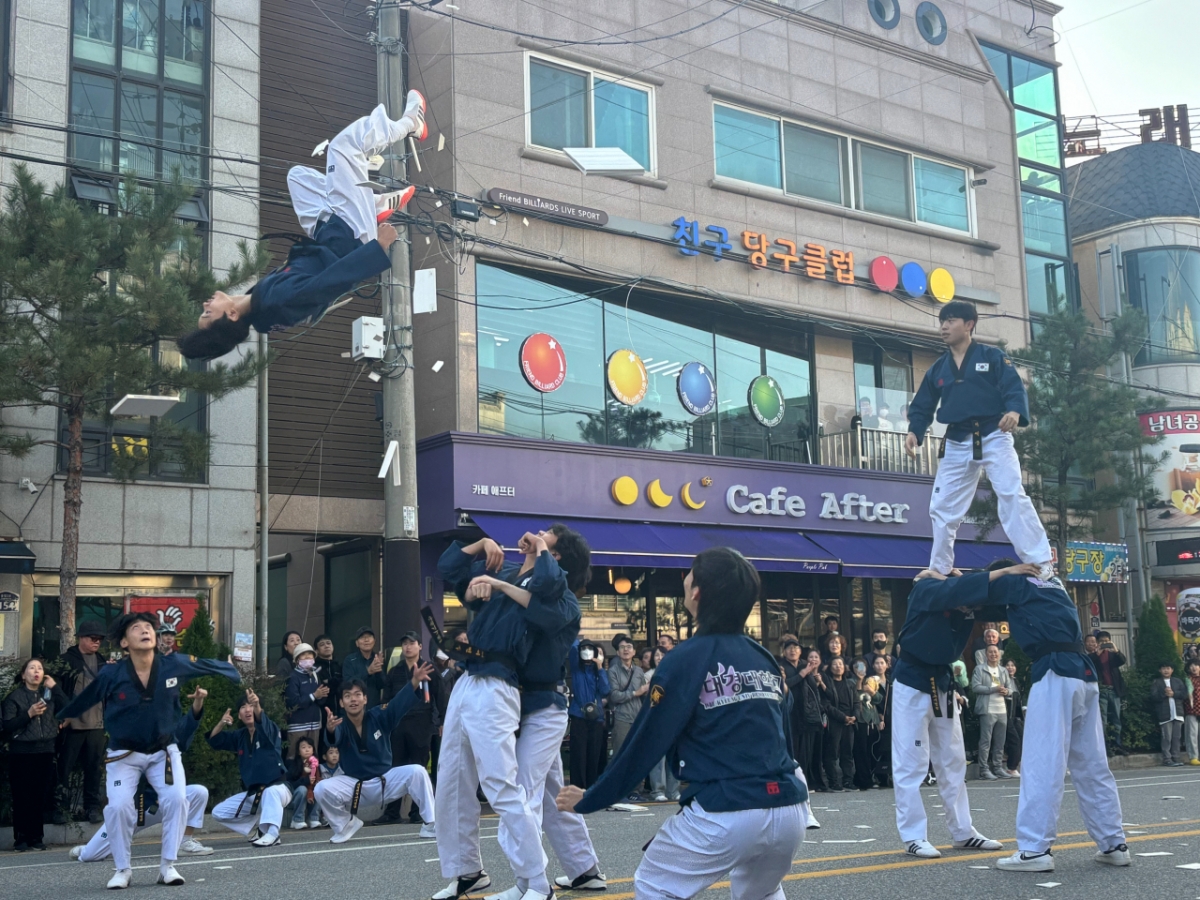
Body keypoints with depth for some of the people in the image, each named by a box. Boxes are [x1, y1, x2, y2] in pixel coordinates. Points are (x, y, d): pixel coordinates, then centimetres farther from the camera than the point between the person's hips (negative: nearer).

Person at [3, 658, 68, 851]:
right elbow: (7, 726, -5)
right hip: (22, 753, -3)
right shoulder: (15, 697, 3)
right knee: (22, 797, -4)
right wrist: (29, 714, -16)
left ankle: (36, 837, 7)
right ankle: (21, 839, 1)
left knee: (41, 797, 1)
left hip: (45, 752, 3)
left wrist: (55, 687, -2)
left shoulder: (49, 694, 13)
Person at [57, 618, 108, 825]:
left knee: (95, 767, 6)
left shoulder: (101, 661, 13)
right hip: (72, 723, -4)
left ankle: (93, 806, 13)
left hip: (96, 723, 4)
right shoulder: (67, 660, -3)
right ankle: (59, 807, 9)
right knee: (65, 766, 2)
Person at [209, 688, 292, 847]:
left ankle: (272, 833, -32)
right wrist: (222, 723, -15)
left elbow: (263, 722, -35)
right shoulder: (240, 736, 6)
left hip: (278, 788, -7)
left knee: (270, 792, -41)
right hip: (252, 793, 7)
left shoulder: (269, 730, -11)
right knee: (219, 813, 5)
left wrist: (257, 706, -57)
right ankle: (256, 828, 17)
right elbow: (214, 741, 4)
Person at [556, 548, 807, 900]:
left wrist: (589, 800, 10)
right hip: (788, 811, 6)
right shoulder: (766, 660, 13)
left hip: (725, 815, -6)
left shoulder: (686, 659, -5)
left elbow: (646, 743, -2)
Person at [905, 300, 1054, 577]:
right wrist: (914, 432, -9)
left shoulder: (992, 356, 1)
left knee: (1012, 495, -19)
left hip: (993, 438, -5)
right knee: (942, 507, 7)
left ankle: (1040, 563, -18)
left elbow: (1015, 389, -10)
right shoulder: (937, 370, 13)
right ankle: (939, 568, 21)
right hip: (957, 444, 5)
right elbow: (922, 407, 12)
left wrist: (1015, 412, -32)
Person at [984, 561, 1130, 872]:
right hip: (1083, 674, 8)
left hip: (1056, 674, -8)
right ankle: (1114, 844, 20)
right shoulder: (1052, 585, 26)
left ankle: (1035, 850, -8)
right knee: (1093, 766, 15)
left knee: (1042, 765, -7)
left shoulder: (1019, 584, 4)